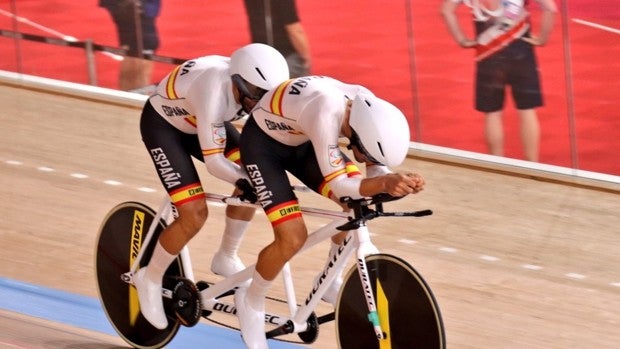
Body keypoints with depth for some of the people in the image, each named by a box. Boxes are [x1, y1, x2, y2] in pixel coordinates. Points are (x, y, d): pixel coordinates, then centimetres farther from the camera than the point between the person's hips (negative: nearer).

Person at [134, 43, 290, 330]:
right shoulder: (213, 93, -40)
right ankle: (150, 280, 5)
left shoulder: (257, 86, -22)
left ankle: (226, 258, 8)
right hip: (162, 124, -7)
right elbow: (214, 162, -36)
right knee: (194, 214, -17)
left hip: (197, 121, 7)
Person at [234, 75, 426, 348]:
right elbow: (338, 185, -36)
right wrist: (384, 183, -52)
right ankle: (250, 301, 8)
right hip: (262, 144, -7)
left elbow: (378, 163, -8)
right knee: (293, 239, -18)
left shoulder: (369, 108, -22)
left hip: (301, 141, 7)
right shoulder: (326, 114, -41)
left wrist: (398, 184, -31)